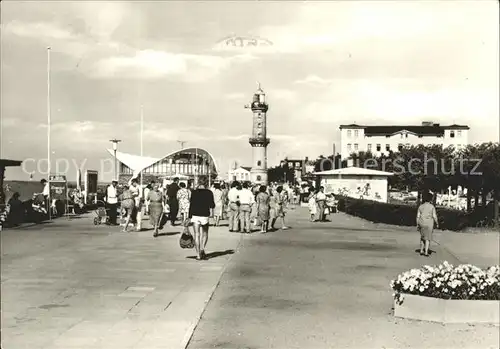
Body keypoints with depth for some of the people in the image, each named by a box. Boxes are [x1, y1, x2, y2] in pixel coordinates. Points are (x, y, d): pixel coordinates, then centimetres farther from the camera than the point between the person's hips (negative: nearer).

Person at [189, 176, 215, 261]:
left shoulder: (194, 192, 1)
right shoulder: (209, 192, -1)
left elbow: (191, 205, 0)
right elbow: (212, 204, -6)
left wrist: (190, 217, 4)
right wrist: (211, 210, 15)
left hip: (195, 215, 1)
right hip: (205, 215, -1)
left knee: (197, 235, 5)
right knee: (205, 233, 16)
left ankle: (198, 254, 4)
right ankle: (202, 249, -5)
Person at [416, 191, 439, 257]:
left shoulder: (420, 206, 1)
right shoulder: (432, 206, -9)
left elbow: (418, 216, -1)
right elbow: (434, 216, -10)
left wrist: (417, 224, 6)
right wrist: (437, 223, 5)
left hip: (422, 223, 3)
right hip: (429, 224, -3)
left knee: (422, 237, 18)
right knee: (428, 238, 4)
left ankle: (421, 251, 16)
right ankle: (426, 252, -2)